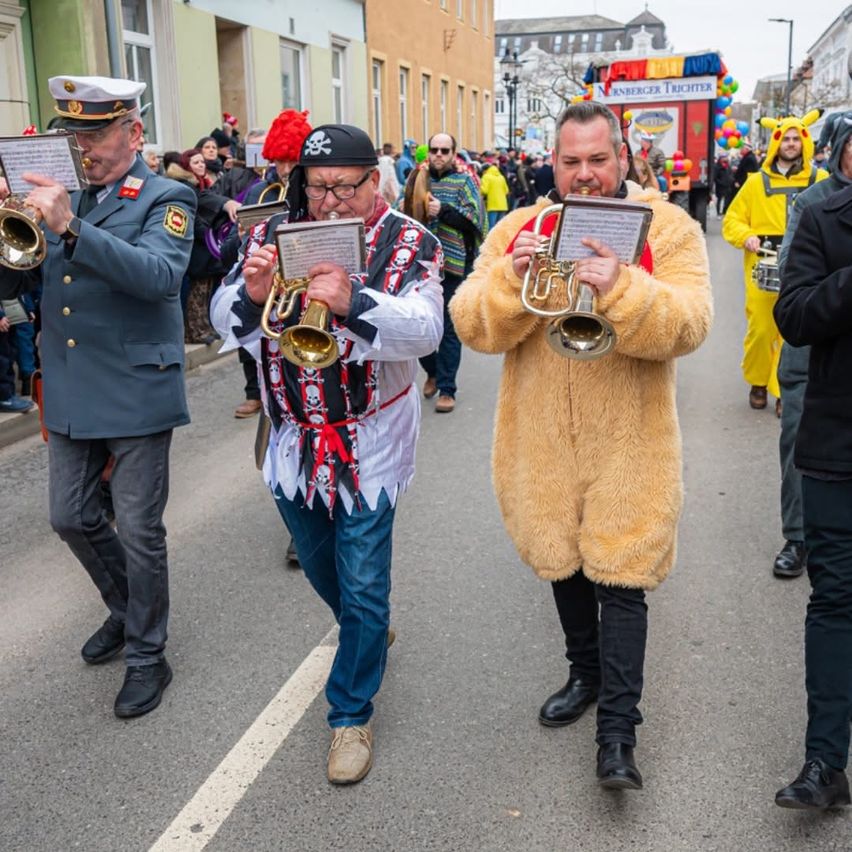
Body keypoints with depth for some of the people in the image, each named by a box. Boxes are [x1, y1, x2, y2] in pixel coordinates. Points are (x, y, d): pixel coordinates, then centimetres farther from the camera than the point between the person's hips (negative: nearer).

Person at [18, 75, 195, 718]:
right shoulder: (66, 199, 11)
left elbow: (162, 276, -26)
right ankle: (127, 611, 40)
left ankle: (147, 657, 20)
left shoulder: (166, 199, -7)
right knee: (71, 519, 15)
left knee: (139, 532, 3)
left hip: (135, 392, -6)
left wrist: (71, 228, -33)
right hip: (69, 393, 7)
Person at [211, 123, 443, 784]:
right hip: (294, 438, 5)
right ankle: (368, 635, 52)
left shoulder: (407, 243, -7)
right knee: (322, 570, 22)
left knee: (363, 588, 1)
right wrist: (250, 291, -26)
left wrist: (352, 300, -39)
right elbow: (226, 322, -3)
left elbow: (425, 331, -22)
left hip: (368, 444, -4)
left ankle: (352, 713, 21)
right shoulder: (273, 235, 3)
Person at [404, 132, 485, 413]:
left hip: (453, 264, -3)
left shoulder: (463, 182, 3)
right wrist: (406, 210, -4)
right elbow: (401, 212, 19)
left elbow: (474, 218, -8)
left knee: (449, 329, 0)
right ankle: (432, 372, 33)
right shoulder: (418, 180, 13)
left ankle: (446, 388, 7)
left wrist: (443, 210, -20)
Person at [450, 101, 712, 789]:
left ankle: (618, 733, 10)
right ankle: (585, 675, 41)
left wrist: (620, 288, -34)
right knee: (564, 565, 18)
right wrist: (512, 280, -24)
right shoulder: (517, 230, 4)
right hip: (541, 441, 4)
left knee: (621, 582, -2)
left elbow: (689, 326, -18)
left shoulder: (669, 228, -3)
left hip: (629, 443, -3)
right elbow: (473, 326, -5)